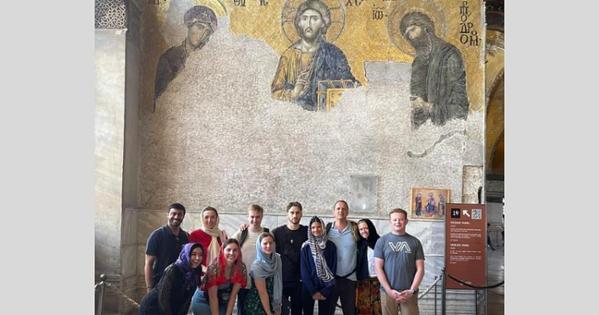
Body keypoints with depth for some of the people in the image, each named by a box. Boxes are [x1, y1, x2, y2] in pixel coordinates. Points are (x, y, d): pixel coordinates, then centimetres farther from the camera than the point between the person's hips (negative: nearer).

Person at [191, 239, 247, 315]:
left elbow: (233, 295, -12)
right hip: (203, 301, -3)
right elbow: (212, 298, -23)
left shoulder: (241, 268, -17)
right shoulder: (214, 267, -26)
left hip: (223, 303, 4)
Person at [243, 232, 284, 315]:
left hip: (272, 304, 5)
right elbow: (262, 292, -17)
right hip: (256, 306, -5)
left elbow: (278, 285, -1)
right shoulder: (257, 265, -20)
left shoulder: (277, 259, -4)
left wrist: (278, 307, -3)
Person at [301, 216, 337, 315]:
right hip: (309, 288, 0)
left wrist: (326, 291, -8)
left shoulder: (331, 246, 0)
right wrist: (313, 291, -10)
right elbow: (304, 270, -4)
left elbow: (333, 269, -2)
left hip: (325, 287, 0)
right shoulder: (306, 247, -1)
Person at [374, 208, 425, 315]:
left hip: (409, 293, 0)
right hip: (388, 292, 0)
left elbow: (420, 269, 4)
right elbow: (378, 268, -1)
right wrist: (389, 290, -9)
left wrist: (411, 290, -7)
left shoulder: (415, 242, 6)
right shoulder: (382, 241, 3)